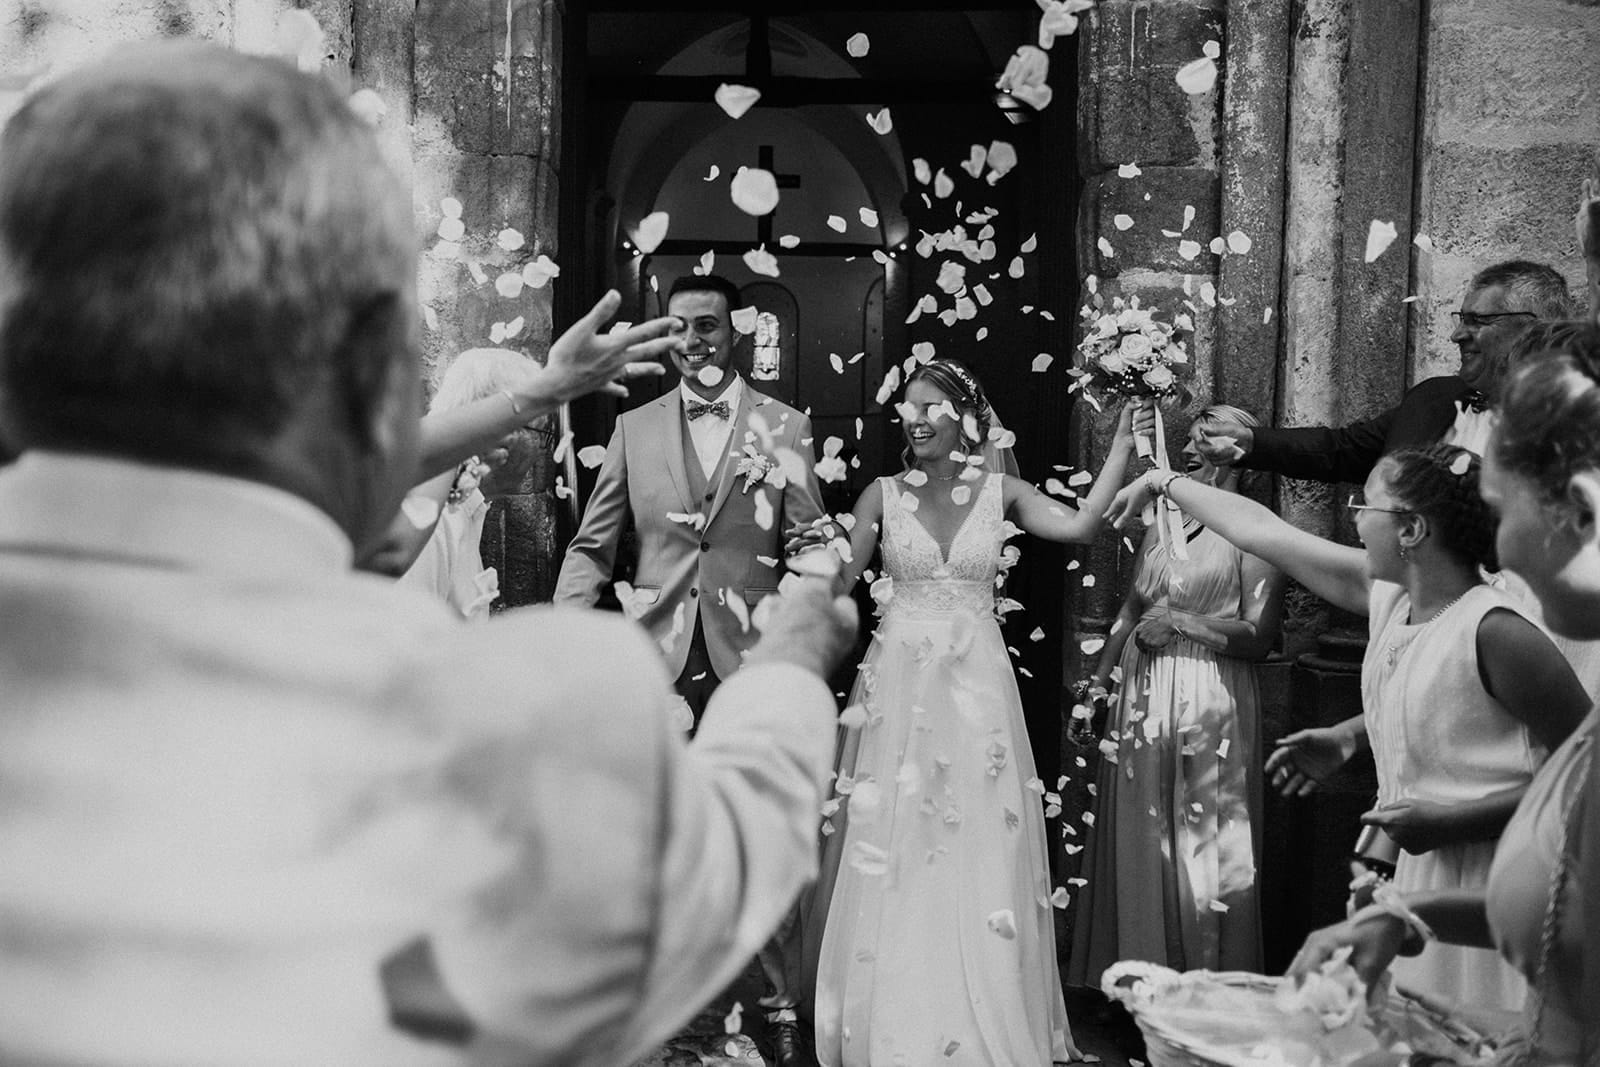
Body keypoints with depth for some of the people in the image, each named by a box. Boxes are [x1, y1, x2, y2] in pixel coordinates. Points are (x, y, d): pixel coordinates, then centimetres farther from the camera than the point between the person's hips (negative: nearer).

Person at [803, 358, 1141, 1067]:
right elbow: (837, 582, -3)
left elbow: (1079, 526, -13)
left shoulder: (1000, 492, 2)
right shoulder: (883, 495, 2)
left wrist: (1122, 446, -12)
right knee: (890, 854, 3)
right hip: (897, 684, 0)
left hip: (975, 687, 0)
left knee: (977, 851, 4)